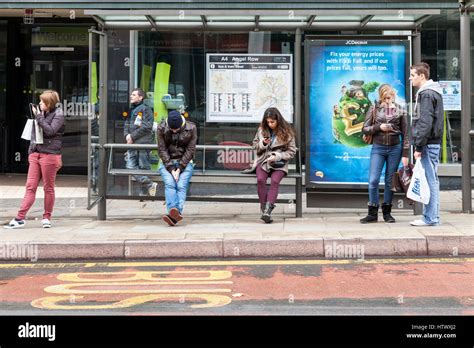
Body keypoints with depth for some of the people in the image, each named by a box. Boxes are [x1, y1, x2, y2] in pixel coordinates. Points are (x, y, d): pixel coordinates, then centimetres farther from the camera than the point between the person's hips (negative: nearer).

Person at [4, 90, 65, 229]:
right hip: (35, 154, 6)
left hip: (49, 154, -6)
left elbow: (50, 131, -18)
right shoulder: (41, 113, 15)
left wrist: (39, 117, -14)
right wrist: (31, 150, 14)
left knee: (48, 188, 2)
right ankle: (20, 218, -1)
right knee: (30, 186, 2)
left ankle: (47, 217, 12)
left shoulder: (58, 115, -4)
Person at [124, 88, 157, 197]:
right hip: (132, 144, 7)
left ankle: (144, 192, 7)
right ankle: (150, 184, 6)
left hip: (143, 144, -7)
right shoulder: (131, 110, 18)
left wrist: (132, 136, -13)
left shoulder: (145, 109, -5)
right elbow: (127, 125, 19)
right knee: (130, 167, -1)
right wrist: (127, 135, -2)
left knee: (143, 167, -2)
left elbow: (147, 127, -15)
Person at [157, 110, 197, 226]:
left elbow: (190, 150, -6)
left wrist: (179, 168, -15)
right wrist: (171, 169, -15)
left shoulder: (191, 128, -6)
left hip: (185, 162, 0)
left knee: (181, 185, -26)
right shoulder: (161, 128, -5)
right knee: (169, 184, -27)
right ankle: (173, 211, -43)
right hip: (167, 162, 0)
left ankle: (177, 211, -45)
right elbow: (162, 149, -6)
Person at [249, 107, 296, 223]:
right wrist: (262, 144, -5)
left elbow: (291, 152, 2)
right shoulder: (262, 130, 7)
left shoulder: (287, 132, 0)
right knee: (260, 179, -28)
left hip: (279, 163, -2)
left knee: (275, 181, -30)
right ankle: (264, 208, -23)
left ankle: (267, 211, -37)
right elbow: (255, 145, 18)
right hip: (263, 160, 2)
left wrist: (277, 156, -12)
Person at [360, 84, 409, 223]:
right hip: (378, 148, 0)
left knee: (390, 181, 6)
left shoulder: (400, 111, 5)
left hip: (395, 149, 1)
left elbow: (405, 134, 5)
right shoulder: (374, 109, 4)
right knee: (373, 181, -6)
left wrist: (405, 154, 0)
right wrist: (379, 127, -13)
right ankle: (373, 213, 5)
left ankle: (387, 212, 17)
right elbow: (364, 129, 3)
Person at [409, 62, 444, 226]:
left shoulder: (427, 94, -12)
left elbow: (425, 123, -20)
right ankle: (432, 216, 16)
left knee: (430, 180, -7)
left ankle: (430, 218, -5)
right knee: (431, 180, 11)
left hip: (428, 143, -10)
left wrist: (418, 146, -19)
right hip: (433, 143, 10)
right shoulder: (431, 92, 20)